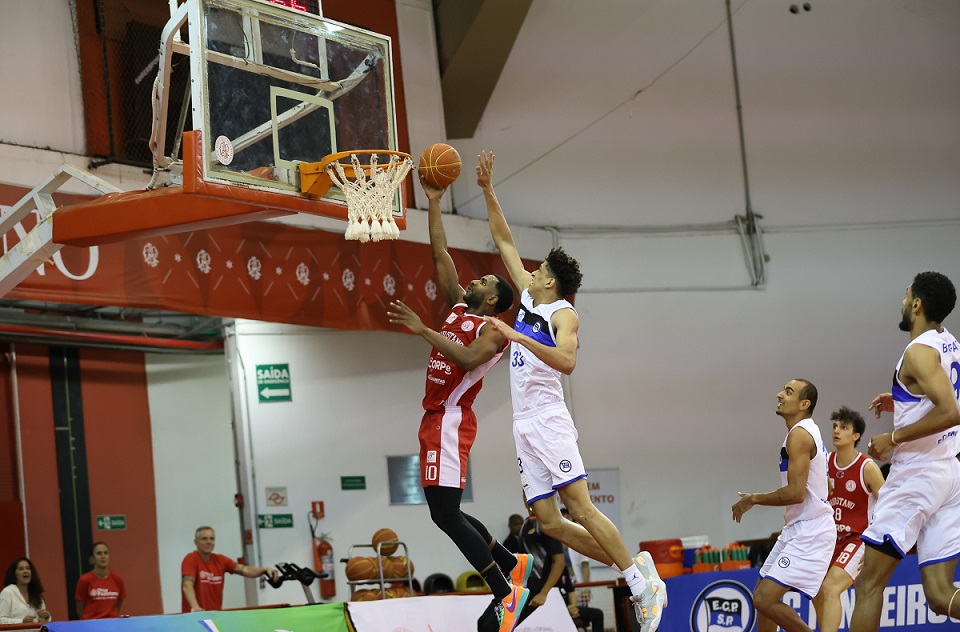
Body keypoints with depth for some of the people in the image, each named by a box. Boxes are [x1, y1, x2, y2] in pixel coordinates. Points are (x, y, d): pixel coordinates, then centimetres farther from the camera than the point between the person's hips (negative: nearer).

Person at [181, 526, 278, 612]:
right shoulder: (191, 559, -9)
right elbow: (187, 585, -23)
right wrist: (195, 607, -41)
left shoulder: (220, 560, 7)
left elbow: (244, 570, -6)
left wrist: (265, 570, -25)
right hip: (195, 615, -5)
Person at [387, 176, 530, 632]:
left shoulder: (493, 328, -6)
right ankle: (512, 565, 25)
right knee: (446, 512, 13)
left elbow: (467, 360, -24)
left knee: (445, 514, -15)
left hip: (450, 421, -9)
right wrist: (433, 203, 16)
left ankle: (506, 594, -11)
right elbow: (440, 255, 19)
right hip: (437, 419, 9)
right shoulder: (458, 308, 17)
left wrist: (422, 330, -27)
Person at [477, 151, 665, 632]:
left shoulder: (563, 314, -5)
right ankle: (635, 570, 4)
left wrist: (518, 337, -26)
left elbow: (566, 360, -24)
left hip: (548, 420, -8)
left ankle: (640, 580, -12)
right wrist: (487, 191, 19)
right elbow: (504, 241, 23)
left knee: (581, 509, -15)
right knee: (549, 523, 0)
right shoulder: (528, 297, 16)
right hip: (524, 425, 8)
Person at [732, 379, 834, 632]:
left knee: (765, 599, -17)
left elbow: (796, 493, -23)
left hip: (809, 532, -11)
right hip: (798, 528, 11)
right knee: (762, 594, 18)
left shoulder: (799, 434, -16)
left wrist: (753, 499, -11)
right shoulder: (807, 431, 17)